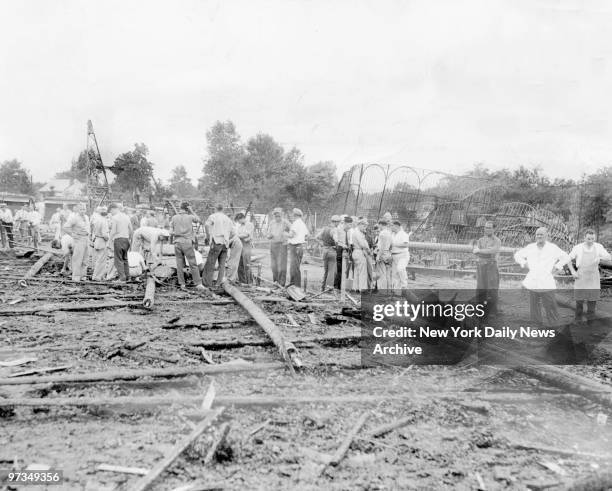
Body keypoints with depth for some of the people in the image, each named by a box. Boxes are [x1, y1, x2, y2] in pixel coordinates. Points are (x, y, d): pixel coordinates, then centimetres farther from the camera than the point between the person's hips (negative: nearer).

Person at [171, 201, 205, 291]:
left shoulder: (174, 217, 4)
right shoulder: (190, 217, -2)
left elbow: (171, 230, 3)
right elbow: (198, 220, 17)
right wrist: (191, 211, 14)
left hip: (177, 242, 3)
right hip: (187, 242, -2)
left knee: (180, 264, 6)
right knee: (193, 264, -1)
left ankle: (182, 284, 6)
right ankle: (198, 284, -3)